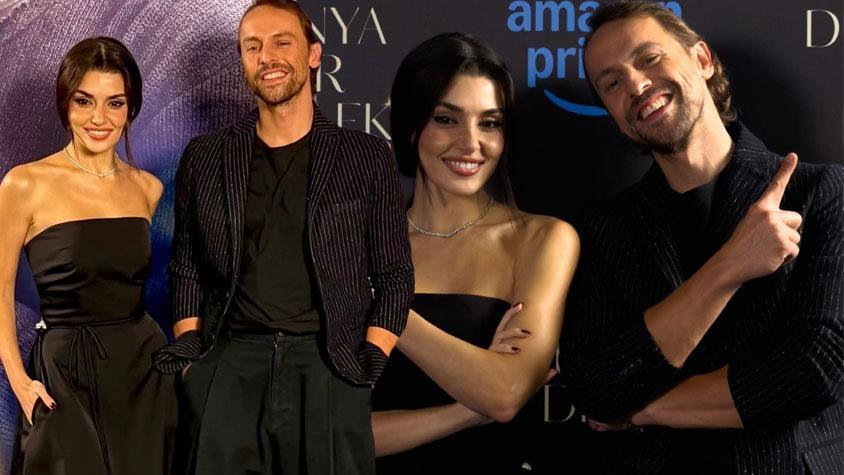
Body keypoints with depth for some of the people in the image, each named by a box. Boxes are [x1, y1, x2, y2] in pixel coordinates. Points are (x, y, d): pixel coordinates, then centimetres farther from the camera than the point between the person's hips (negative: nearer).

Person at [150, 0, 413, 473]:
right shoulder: (205, 159, 10)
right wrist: (190, 360, 3)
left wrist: (368, 368, -3)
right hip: (230, 368, 1)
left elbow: (395, 278, 7)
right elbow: (187, 271, 15)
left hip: (328, 368, -1)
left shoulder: (368, 157, 5)